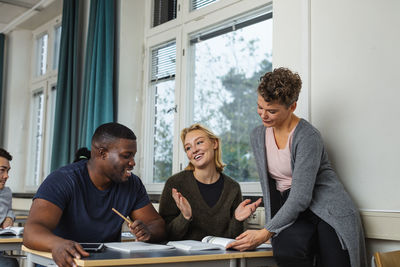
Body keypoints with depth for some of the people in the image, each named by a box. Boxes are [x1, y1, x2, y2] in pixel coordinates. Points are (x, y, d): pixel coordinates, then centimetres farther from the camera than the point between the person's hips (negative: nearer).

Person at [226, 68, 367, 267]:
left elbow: (301, 197, -18)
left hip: (326, 209, -4)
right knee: (286, 251, -28)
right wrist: (272, 227, 8)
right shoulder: (258, 135, 9)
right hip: (289, 210, 4)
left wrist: (265, 234, -19)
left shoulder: (308, 137, -14)